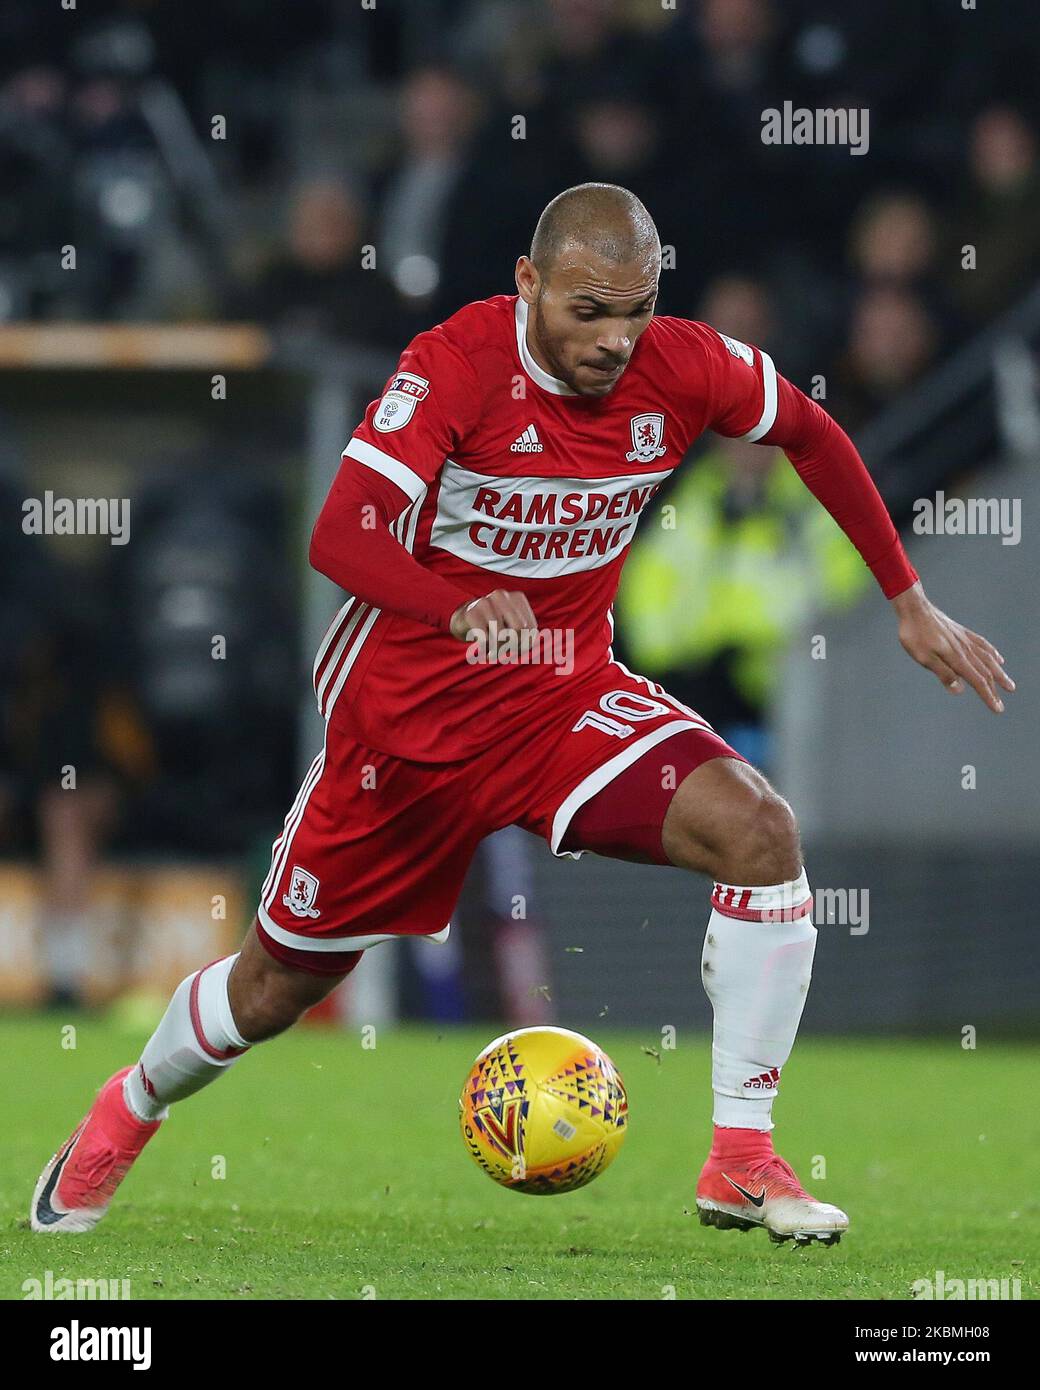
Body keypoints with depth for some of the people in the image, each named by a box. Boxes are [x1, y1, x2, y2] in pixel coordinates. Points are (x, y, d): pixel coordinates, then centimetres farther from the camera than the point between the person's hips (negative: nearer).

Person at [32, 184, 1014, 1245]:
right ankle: (130, 1110, 43)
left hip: (565, 697, 3)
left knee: (757, 830, -23)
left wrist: (909, 602, 10)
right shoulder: (456, 365, -23)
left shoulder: (685, 368, -11)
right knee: (275, 990, 9)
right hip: (406, 708, -3)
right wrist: (456, 607, -50)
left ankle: (740, 1161, -15)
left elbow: (813, 437, 10)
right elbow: (339, 537, -31)